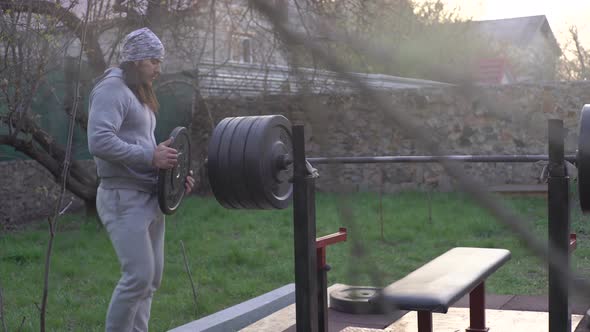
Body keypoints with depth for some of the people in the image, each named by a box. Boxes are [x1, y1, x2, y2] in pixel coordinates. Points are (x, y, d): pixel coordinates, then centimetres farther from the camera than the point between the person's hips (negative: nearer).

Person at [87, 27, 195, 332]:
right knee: (139, 276, -12)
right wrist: (150, 156, -22)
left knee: (151, 277, 10)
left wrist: (173, 171, 8)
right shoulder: (111, 89, -11)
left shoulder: (140, 94, 19)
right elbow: (99, 142, -24)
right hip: (124, 198, -10)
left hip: (150, 197, 10)